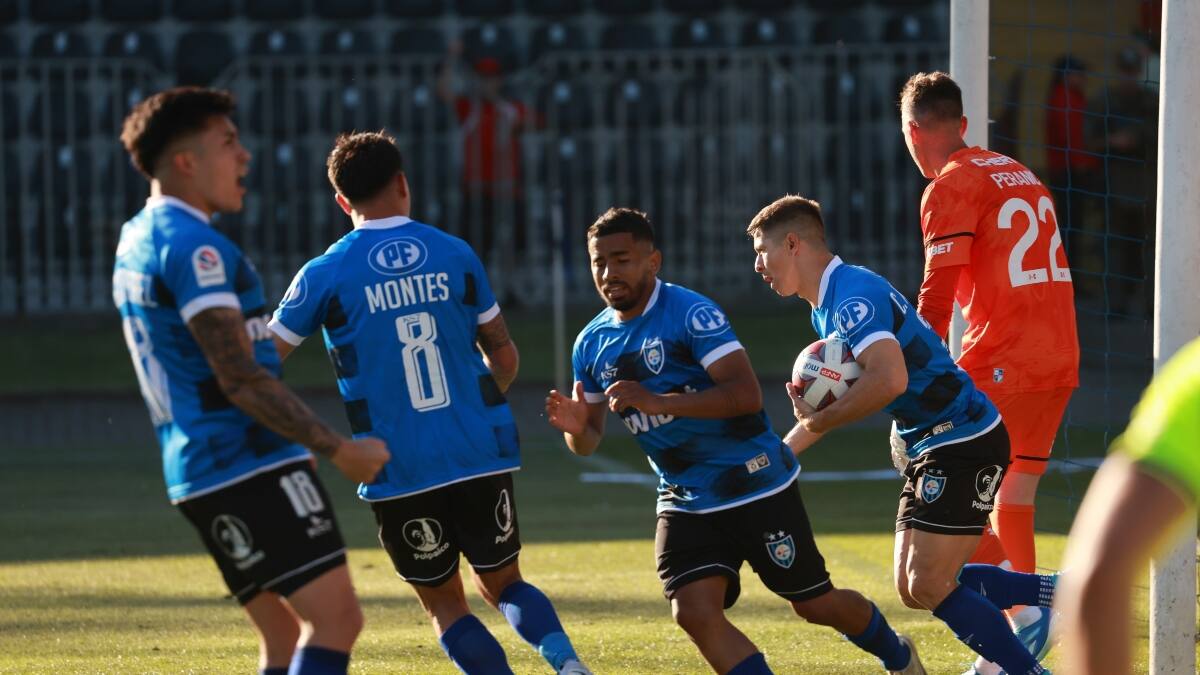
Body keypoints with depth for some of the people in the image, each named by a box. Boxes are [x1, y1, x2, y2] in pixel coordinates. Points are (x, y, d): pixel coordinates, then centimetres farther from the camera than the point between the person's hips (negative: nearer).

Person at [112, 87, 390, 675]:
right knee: (335, 618, -13)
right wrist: (340, 449, -17)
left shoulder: (135, 244, 17)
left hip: (198, 471, 10)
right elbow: (241, 379, -20)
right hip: (251, 465, -10)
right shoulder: (192, 246, -15)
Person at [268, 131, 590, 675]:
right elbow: (503, 355, 12)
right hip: (482, 456, 2)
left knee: (444, 605, 12)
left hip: (399, 474, -2)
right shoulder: (455, 255, 3)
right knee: (503, 584, 17)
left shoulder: (324, 276, -4)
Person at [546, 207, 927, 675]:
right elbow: (589, 442, 9)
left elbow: (746, 393, -28)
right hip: (686, 502, 5)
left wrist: (659, 402, -36)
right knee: (694, 613, -16)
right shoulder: (591, 344, 2)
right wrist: (576, 427, -16)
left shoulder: (690, 313, -18)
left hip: (756, 488, -5)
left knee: (815, 604, 9)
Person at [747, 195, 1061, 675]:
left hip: (965, 442, -10)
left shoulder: (853, 296, -19)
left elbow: (889, 379, -35)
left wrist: (817, 423, -23)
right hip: (929, 449, 10)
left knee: (929, 587, -11)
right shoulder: (825, 308, 14)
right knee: (913, 588, 8)